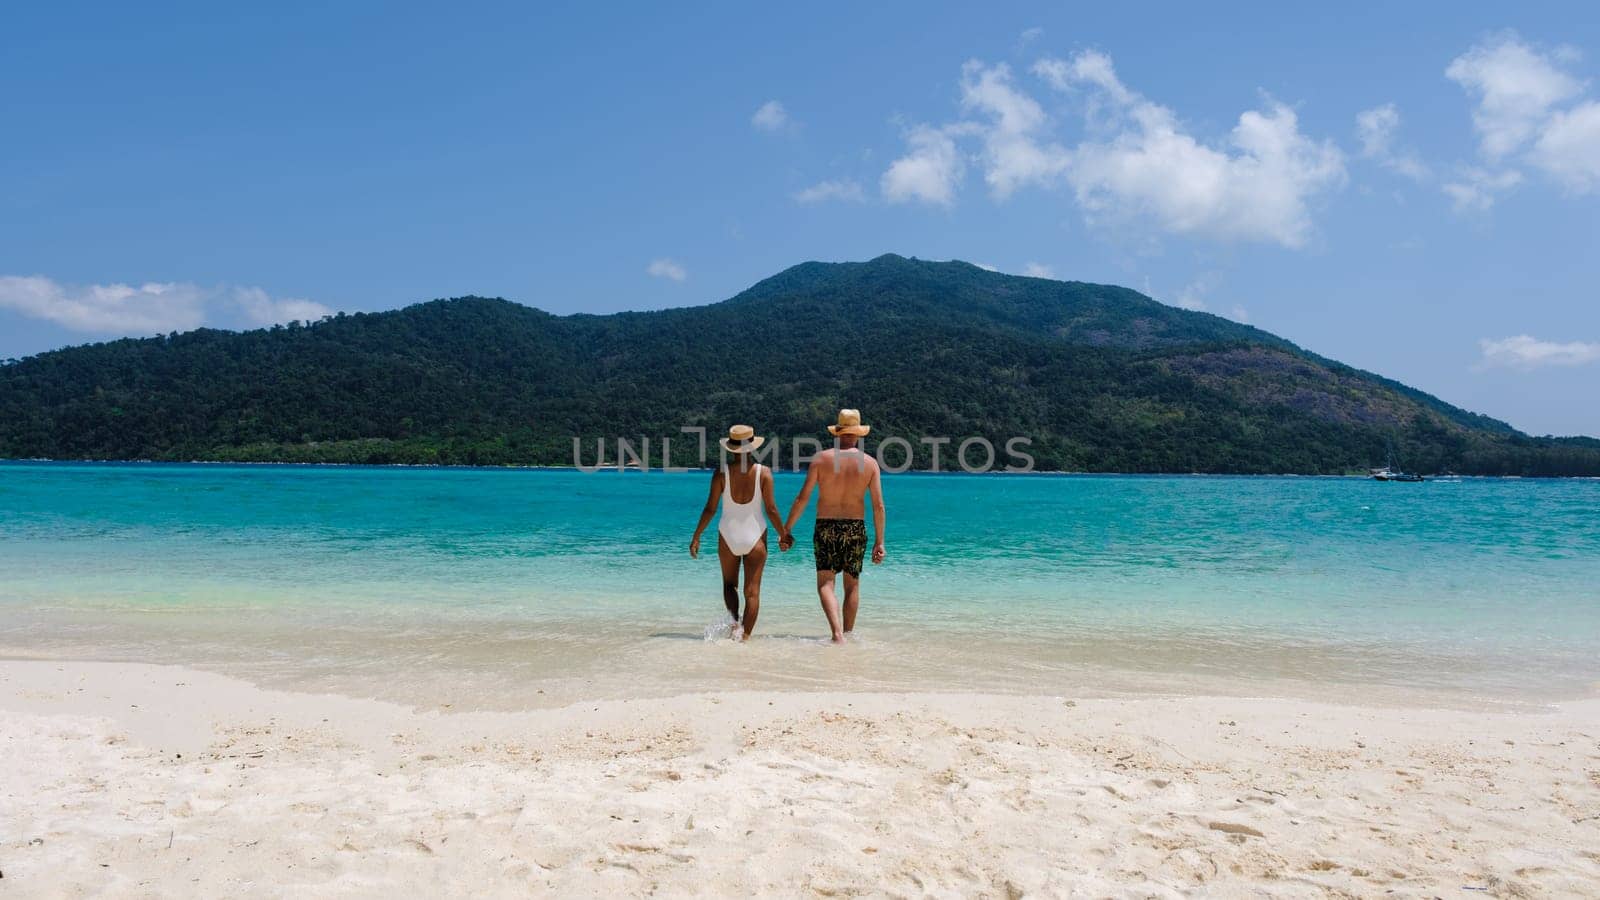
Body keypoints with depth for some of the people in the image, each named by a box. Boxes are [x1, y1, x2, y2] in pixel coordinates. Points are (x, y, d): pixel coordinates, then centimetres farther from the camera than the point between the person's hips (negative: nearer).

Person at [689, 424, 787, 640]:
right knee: (752, 591, 8)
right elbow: (771, 509, -7)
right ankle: (746, 635, 5)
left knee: (729, 584, 19)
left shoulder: (721, 473, -8)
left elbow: (710, 508, -6)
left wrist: (696, 536, 3)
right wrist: (783, 534, 7)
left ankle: (735, 621, -4)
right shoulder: (764, 472, -7)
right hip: (755, 536, 0)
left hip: (728, 536, 0)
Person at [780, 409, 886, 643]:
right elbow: (878, 506, -3)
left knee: (825, 583, -1)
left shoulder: (821, 458, -3)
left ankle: (837, 632, -20)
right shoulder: (870, 463, 0)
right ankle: (847, 634, 21)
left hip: (825, 527, -1)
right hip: (855, 527, 1)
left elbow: (802, 498, -5)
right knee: (852, 585, 15)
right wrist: (879, 541, 3)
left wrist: (786, 529, 2)